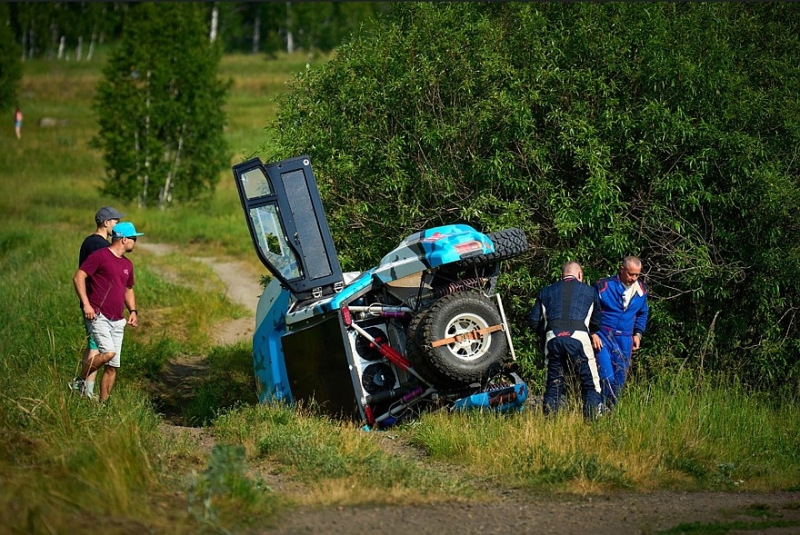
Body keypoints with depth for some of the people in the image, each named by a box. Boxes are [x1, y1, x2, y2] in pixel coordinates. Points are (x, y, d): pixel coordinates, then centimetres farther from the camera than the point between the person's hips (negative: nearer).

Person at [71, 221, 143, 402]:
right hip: (98, 316, -7)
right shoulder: (100, 256, -6)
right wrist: (86, 304, -18)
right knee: (108, 352, -25)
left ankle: (103, 402, 9)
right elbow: (78, 277, -10)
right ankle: (79, 381, -5)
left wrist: (133, 310, 13)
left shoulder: (127, 265, 17)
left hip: (118, 321, 7)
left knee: (113, 366, 2)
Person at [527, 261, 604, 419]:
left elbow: (533, 320, 17)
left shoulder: (546, 292, 23)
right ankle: (592, 419, -5)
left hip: (552, 338, 2)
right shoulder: (589, 291, 20)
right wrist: (593, 333, 46)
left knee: (553, 384, 12)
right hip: (578, 337, -2)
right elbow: (597, 321, 26)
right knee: (590, 384, 4)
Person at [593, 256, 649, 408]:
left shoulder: (641, 290, 7)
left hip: (625, 340, 5)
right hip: (603, 338, -5)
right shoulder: (604, 286, -8)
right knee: (607, 377, -16)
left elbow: (642, 314, 23)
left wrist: (638, 334, 11)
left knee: (620, 380, 6)